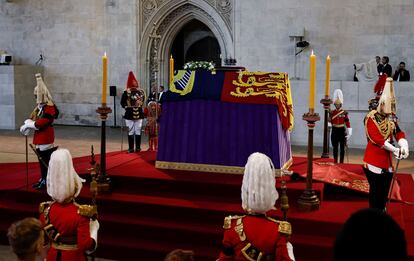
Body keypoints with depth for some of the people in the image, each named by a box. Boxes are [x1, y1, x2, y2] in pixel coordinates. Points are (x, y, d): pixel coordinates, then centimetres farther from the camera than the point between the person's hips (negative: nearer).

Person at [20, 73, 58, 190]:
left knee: (46, 159, -5)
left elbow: (42, 122, -25)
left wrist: (29, 125, -15)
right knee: (41, 159, 15)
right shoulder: (39, 107, 15)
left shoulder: (49, 107, -17)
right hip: (39, 136, 10)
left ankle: (47, 181, 2)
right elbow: (32, 118, 13)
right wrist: (27, 125, -7)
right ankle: (43, 179, 25)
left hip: (46, 137, -10)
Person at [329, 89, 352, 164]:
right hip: (335, 131, 1)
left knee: (342, 148, 2)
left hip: (342, 130, -1)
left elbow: (347, 123, -6)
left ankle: (341, 162, 9)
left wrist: (349, 133, -10)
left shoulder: (344, 112, -2)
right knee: (335, 147, 5)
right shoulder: (332, 112, 3)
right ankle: (335, 162, 12)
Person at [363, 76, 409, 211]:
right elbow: (376, 139, -22)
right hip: (374, 159, -6)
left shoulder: (391, 117, 6)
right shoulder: (371, 118, -15)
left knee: (385, 189, 14)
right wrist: (395, 150, -24)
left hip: (387, 159, 6)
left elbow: (399, 133, -1)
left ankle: (382, 211, 29)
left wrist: (404, 146, -21)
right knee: (376, 189, 1)